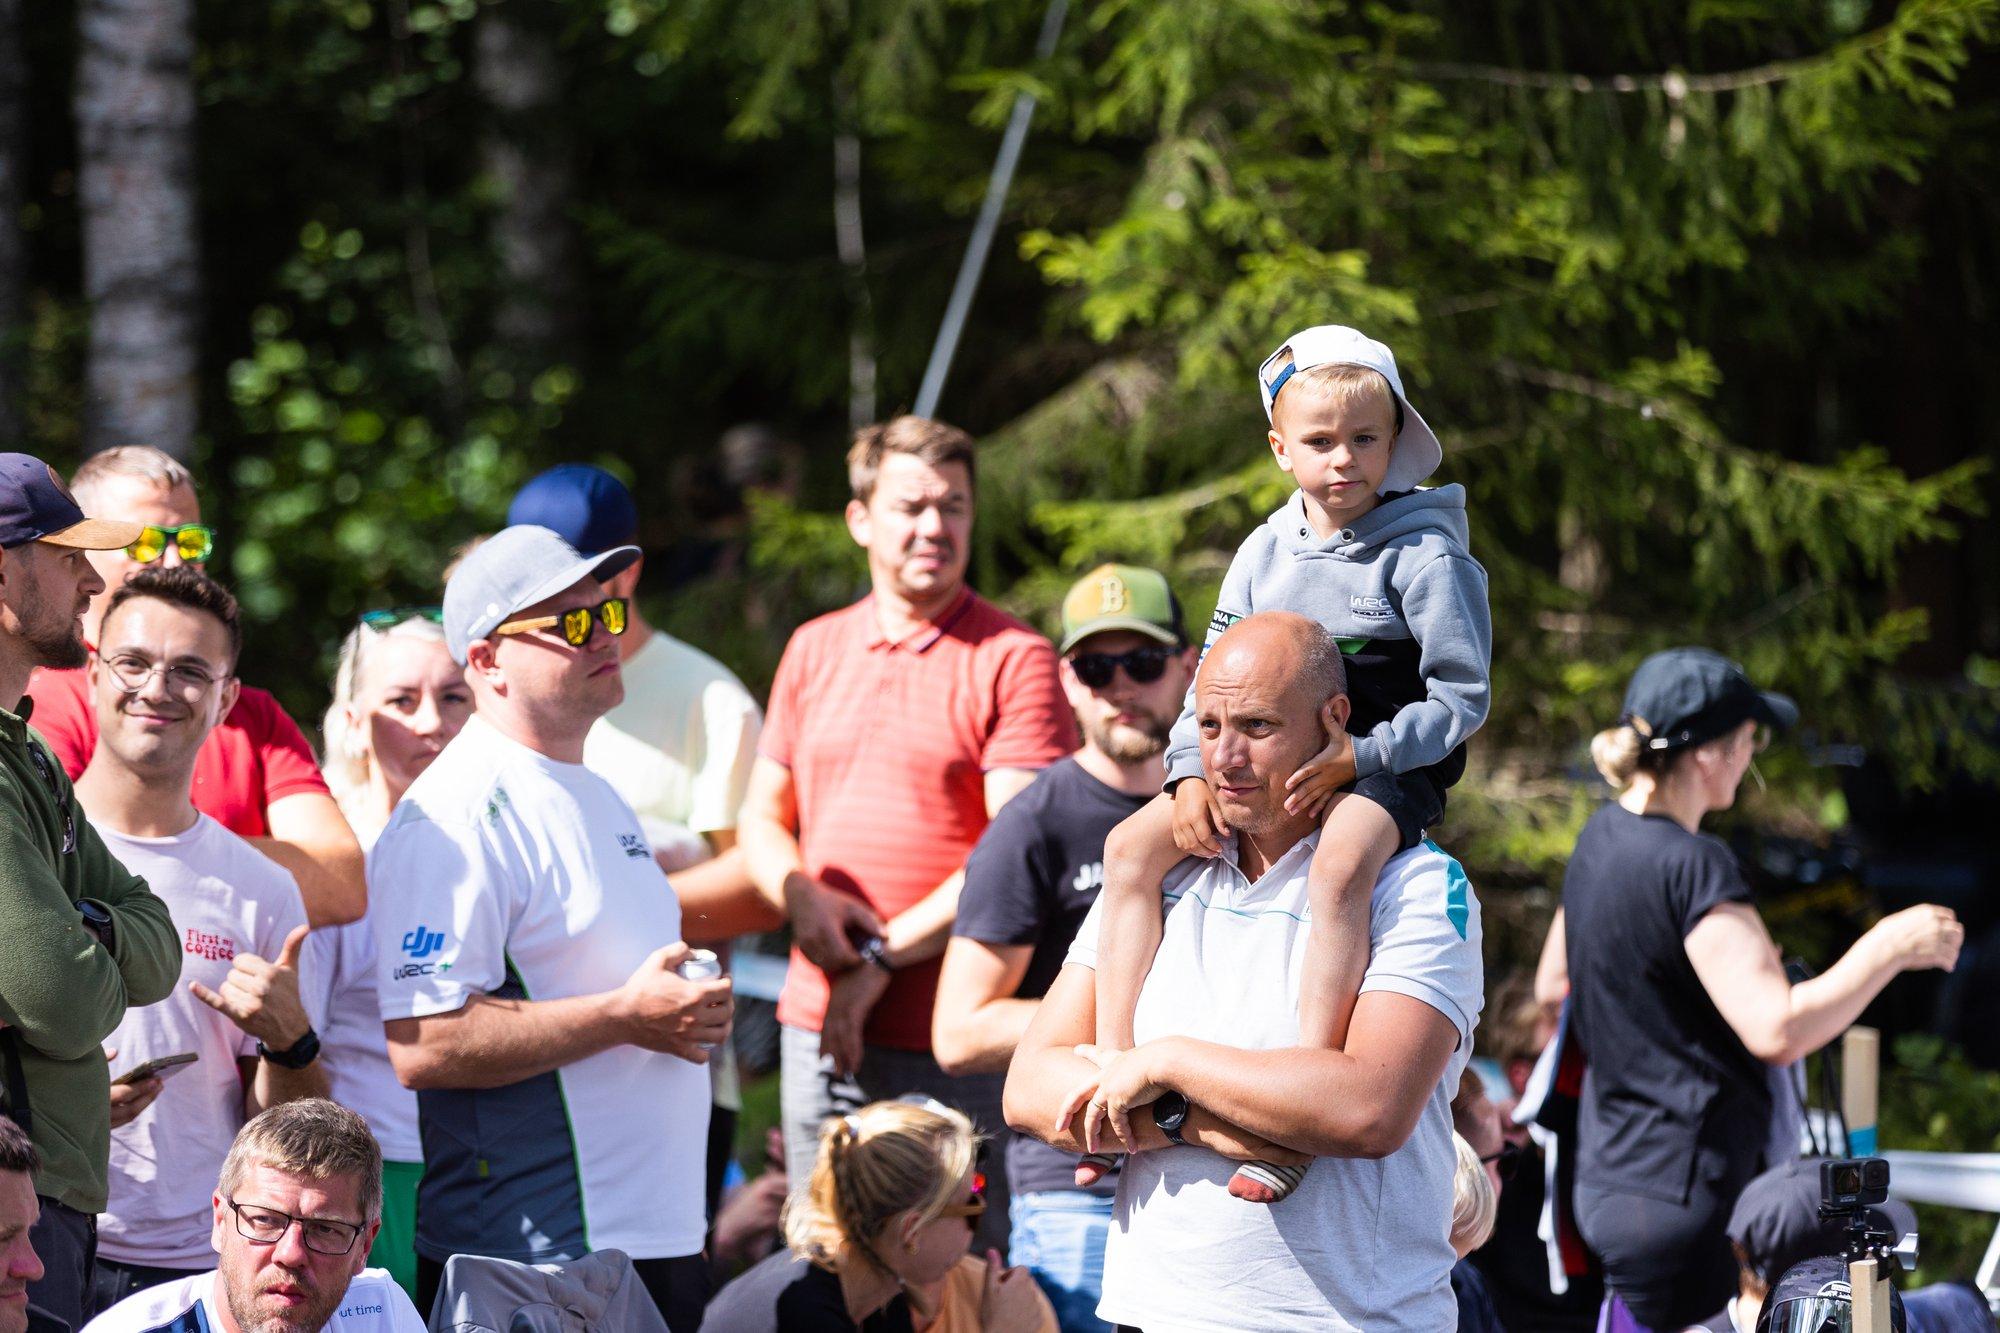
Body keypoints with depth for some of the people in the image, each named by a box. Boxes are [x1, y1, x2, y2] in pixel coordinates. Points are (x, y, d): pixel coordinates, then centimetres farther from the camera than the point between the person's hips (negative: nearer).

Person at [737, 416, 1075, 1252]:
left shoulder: (1013, 659, -4)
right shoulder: (814, 650, 14)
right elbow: (763, 817, 19)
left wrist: (887, 957, -13)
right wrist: (800, 896, -4)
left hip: (952, 1033, -5)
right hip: (819, 1021, 5)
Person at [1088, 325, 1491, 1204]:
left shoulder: (1423, 555, -7)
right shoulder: (1266, 552, 11)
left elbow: (1462, 696, -11)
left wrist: (1355, 756, -22)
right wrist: (1193, 772, -5)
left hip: (1385, 770, -7)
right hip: (1265, 770, 7)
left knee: (1339, 864, -39)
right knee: (1132, 845, -12)